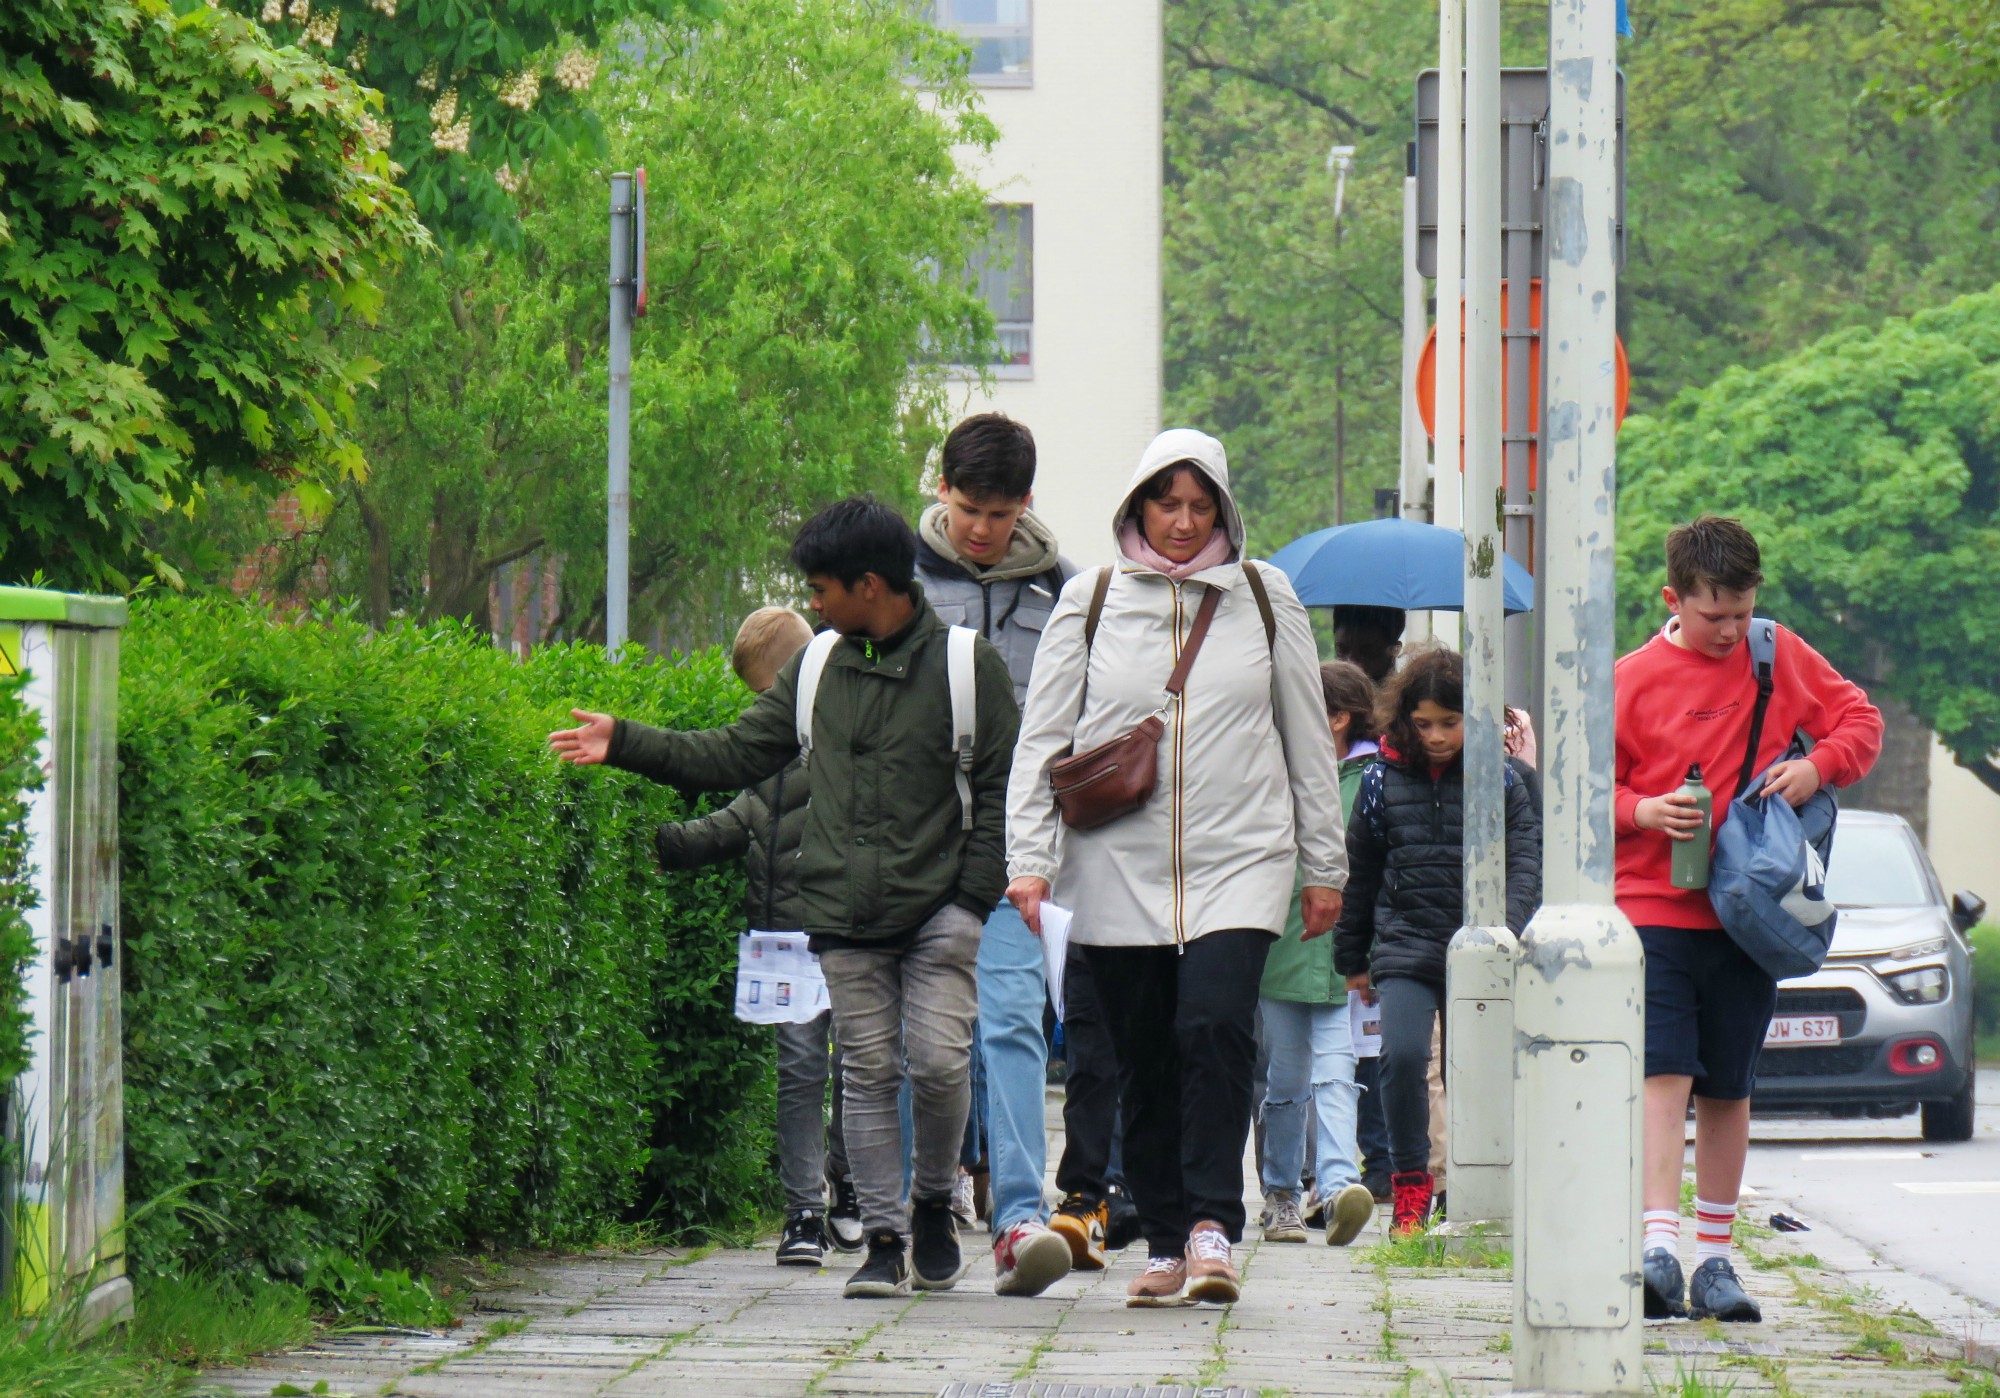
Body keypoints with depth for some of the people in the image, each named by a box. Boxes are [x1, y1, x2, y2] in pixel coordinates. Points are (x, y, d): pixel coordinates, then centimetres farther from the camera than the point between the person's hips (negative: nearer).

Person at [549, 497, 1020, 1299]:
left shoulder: (966, 666, -2)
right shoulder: (818, 669, 11)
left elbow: (1000, 788, -1)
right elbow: (736, 755, 15)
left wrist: (974, 897, -7)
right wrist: (625, 744, 8)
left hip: (938, 910, -4)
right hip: (844, 916, 4)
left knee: (938, 1060, -11)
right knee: (868, 1074, 2)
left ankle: (934, 1206, 13)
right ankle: (884, 1238, 7)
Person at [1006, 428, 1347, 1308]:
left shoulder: (1264, 599, 7)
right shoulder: (1091, 601, 6)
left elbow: (1308, 740, 13)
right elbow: (1041, 738, 7)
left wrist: (1324, 864, 12)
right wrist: (1030, 857, -2)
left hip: (1238, 863, -1)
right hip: (1117, 868, 1)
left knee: (1216, 1029, -19)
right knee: (1143, 1061, 3)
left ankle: (1212, 1226, -16)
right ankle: (1165, 1242, 12)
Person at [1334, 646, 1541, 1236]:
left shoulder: (1500, 782, 1)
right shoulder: (1384, 779, 5)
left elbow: (1525, 863, -2)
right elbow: (1359, 873, 14)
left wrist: (1504, 928, -20)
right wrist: (1352, 958, 16)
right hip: (1404, 948, 0)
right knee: (1402, 1056, -18)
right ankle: (1410, 1182, -4)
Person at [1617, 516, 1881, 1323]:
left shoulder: (1781, 658, 6)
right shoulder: (1634, 680, -2)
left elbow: (1859, 720, 12)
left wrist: (1819, 766, -8)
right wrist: (1644, 812, -17)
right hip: (1655, 912, -3)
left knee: (1727, 1090, 8)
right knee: (1664, 1075, -15)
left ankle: (1715, 1258, 15)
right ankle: (1660, 1246, -21)